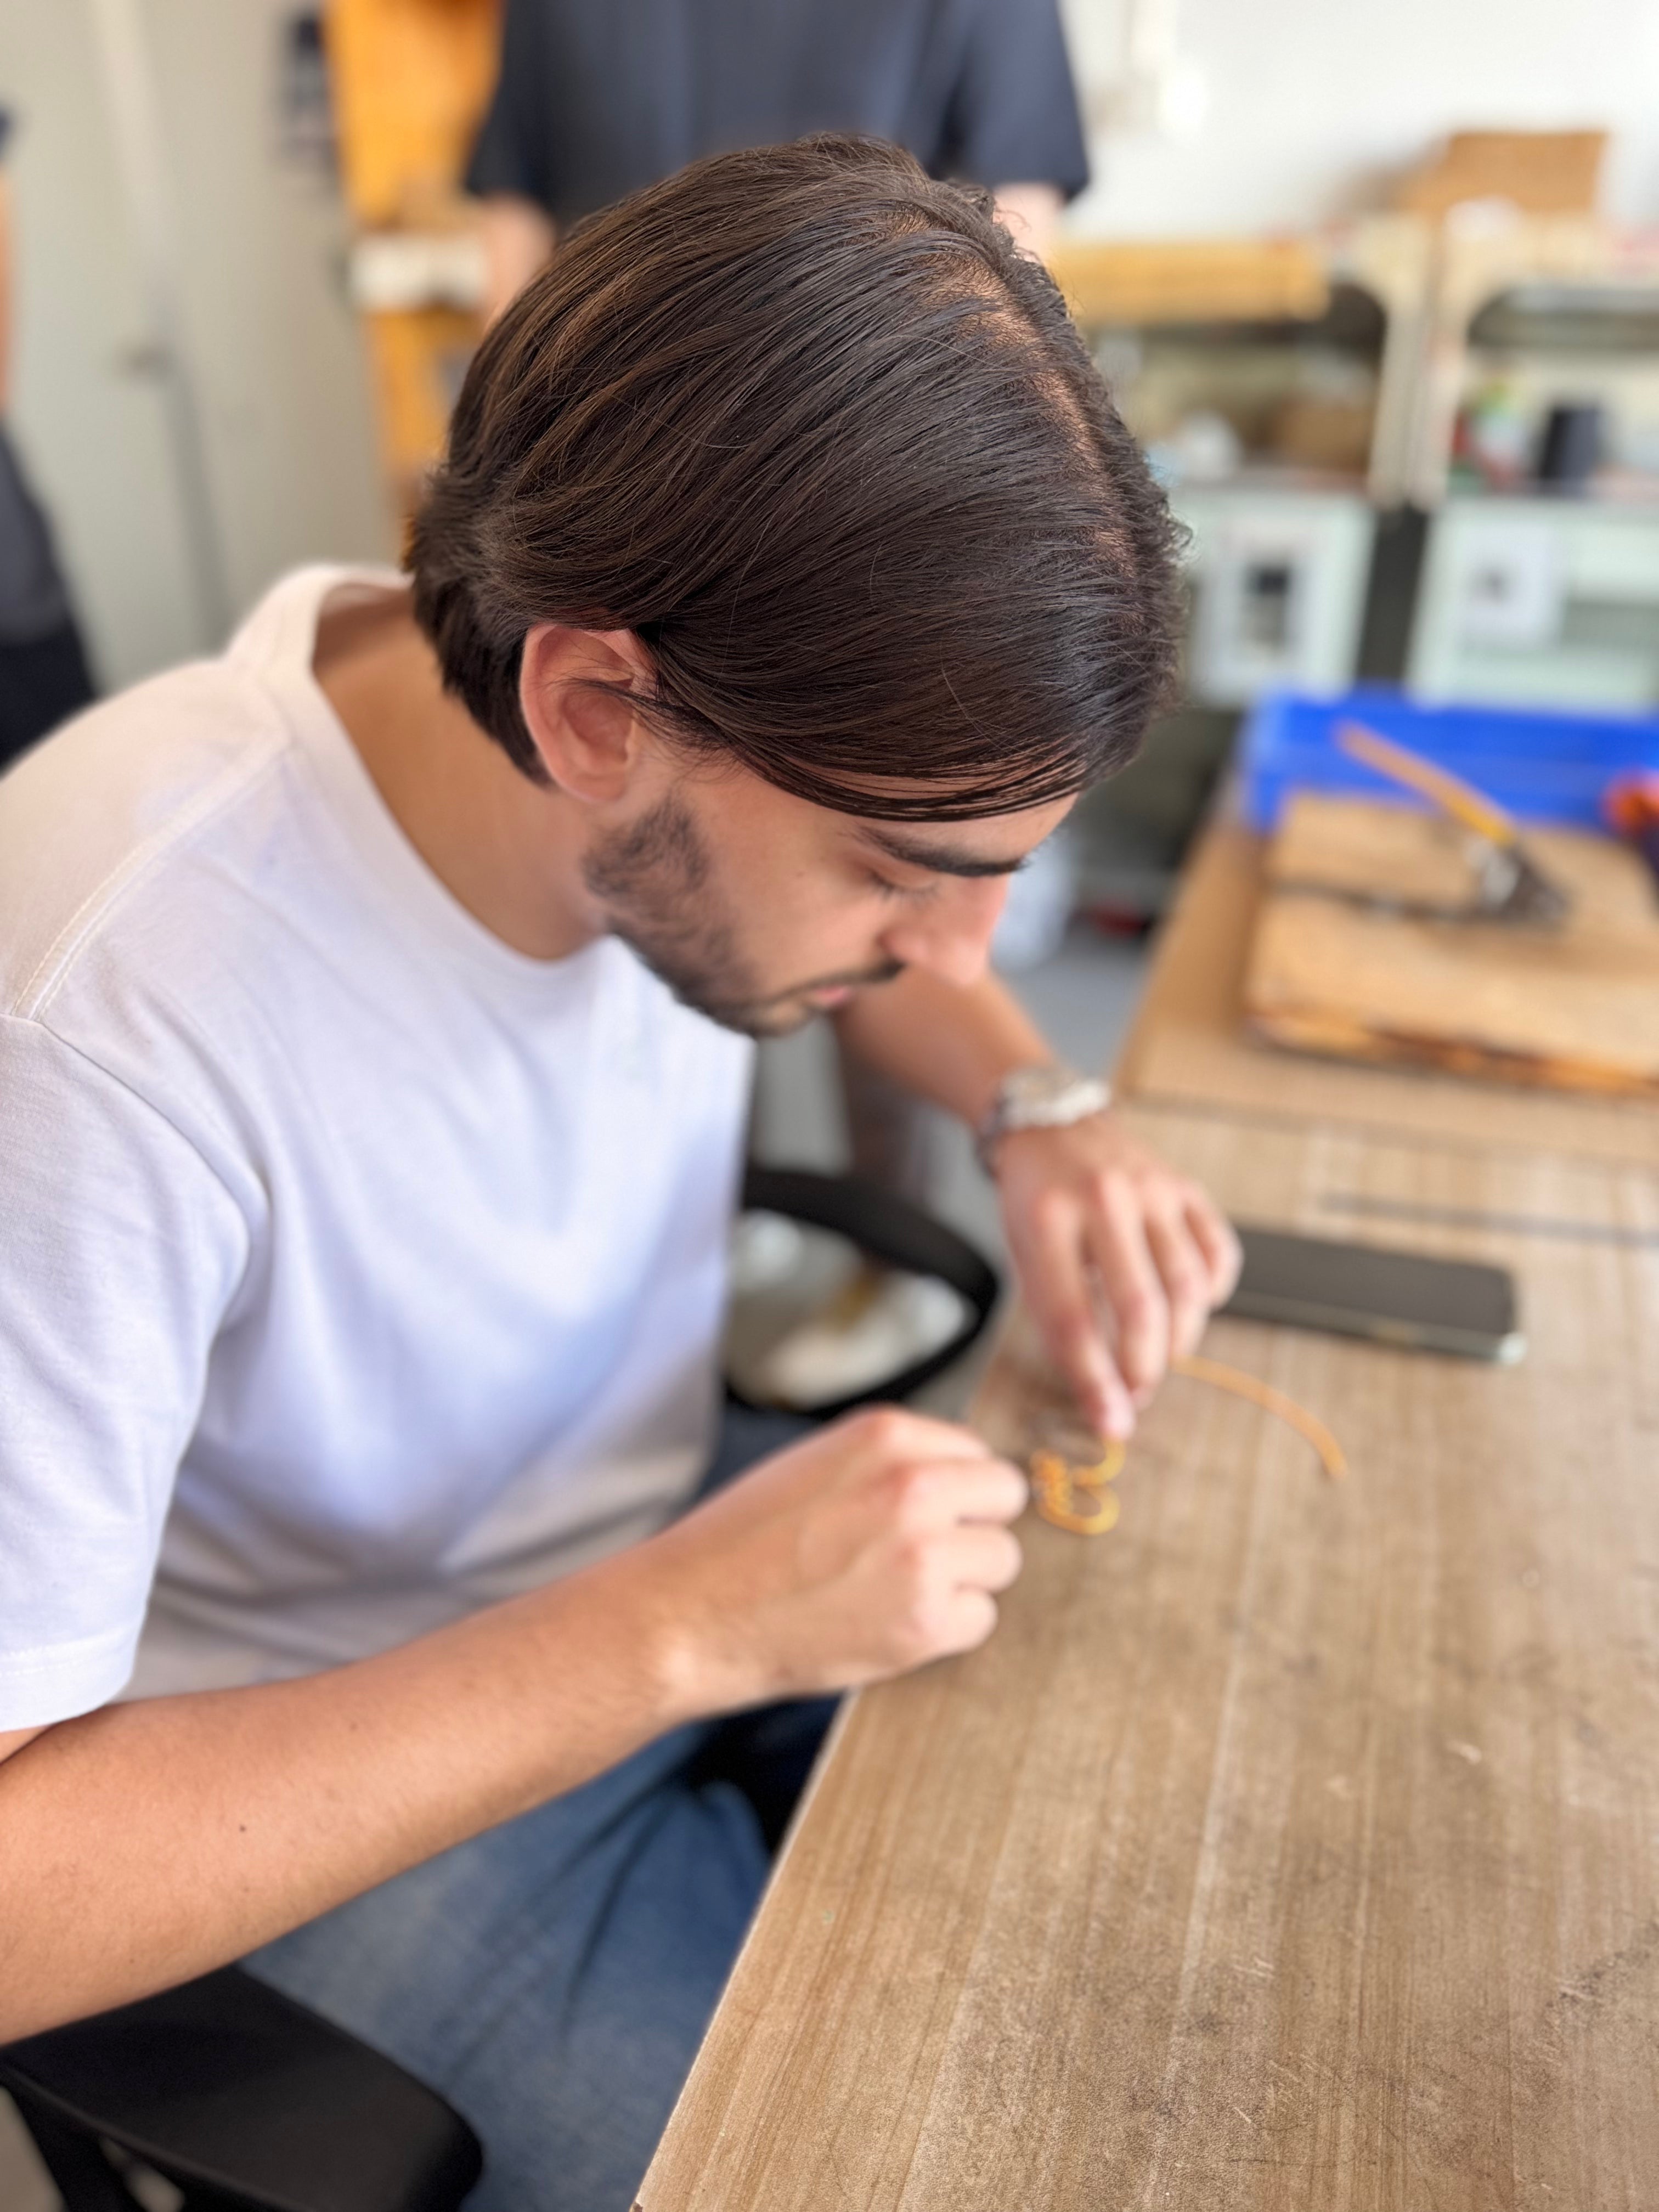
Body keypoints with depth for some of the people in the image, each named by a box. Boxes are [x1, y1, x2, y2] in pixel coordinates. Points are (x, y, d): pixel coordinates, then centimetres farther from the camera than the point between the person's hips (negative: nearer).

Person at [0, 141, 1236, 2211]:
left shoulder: (702, 759, -17)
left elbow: (885, 949, 6)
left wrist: (1035, 1110, -15)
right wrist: (681, 1631, -32)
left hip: (675, 1535, 5)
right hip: (348, 1755, -4)